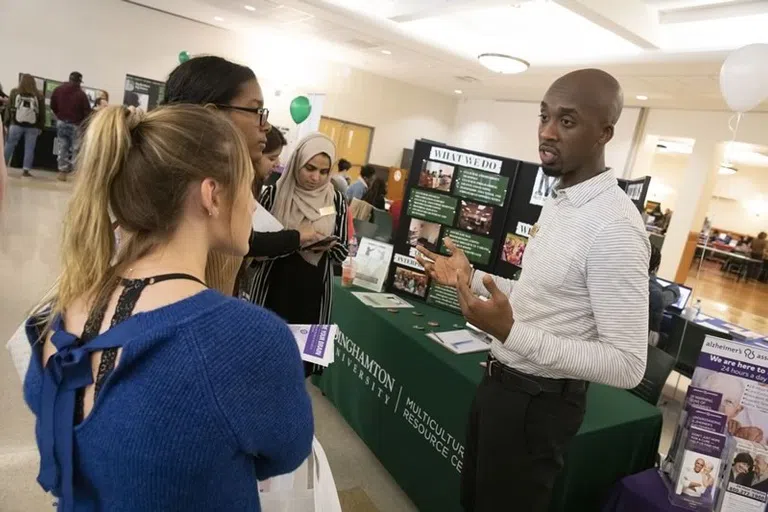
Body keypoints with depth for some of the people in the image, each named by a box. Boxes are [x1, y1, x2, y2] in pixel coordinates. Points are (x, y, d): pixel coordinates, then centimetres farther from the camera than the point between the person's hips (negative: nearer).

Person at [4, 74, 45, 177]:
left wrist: (6, 123, 12)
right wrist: (40, 127, 10)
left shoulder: (14, 92, 1)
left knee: (10, 145, 11)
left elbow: (9, 108, 5)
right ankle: (26, 170, -1)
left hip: (16, 124, 1)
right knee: (29, 149, 1)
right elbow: (42, 113, 3)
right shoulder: (39, 96, 0)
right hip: (32, 127, -1)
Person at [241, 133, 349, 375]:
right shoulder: (274, 193, -4)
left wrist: (329, 246, -17)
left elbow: (343, 252, 4)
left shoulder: (336, 200, 1)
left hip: (313, 294, 1)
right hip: (272, 289, -1)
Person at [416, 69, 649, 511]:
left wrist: (512, 332, -36)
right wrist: (471, 278, 5)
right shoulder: (558, 201, 5)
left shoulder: (615, 227, -25)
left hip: (540, 401, -9)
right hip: (502, 381, 9)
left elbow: (628, 365, -27)